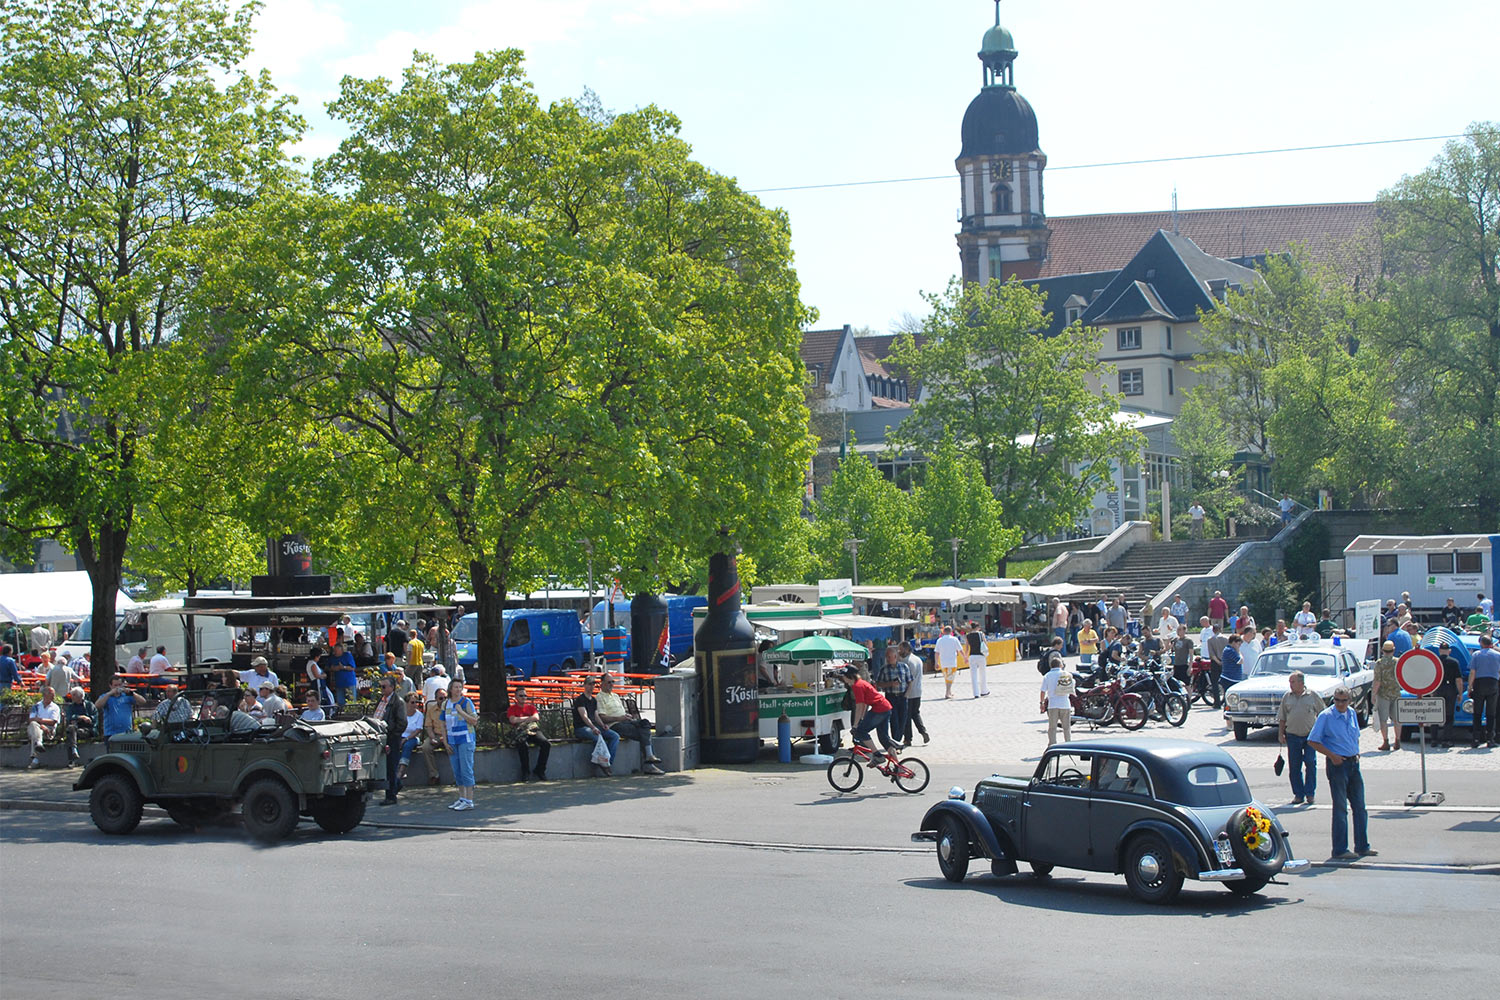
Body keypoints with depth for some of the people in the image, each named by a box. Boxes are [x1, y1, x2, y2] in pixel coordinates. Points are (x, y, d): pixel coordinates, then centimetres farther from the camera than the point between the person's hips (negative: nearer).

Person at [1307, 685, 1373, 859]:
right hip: (1337, 764, -7)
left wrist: (1356, 752, 7)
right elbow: (1312, 741, -9)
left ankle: (1362, 846, 20)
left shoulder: (1352, 714, 9)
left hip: (1353, 763, 7)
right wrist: (1331, 755, -16)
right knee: (1340, 808, -3)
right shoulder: (1326, 716, -10)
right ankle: (1340, 850, 3)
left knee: (1359, 806, 11)